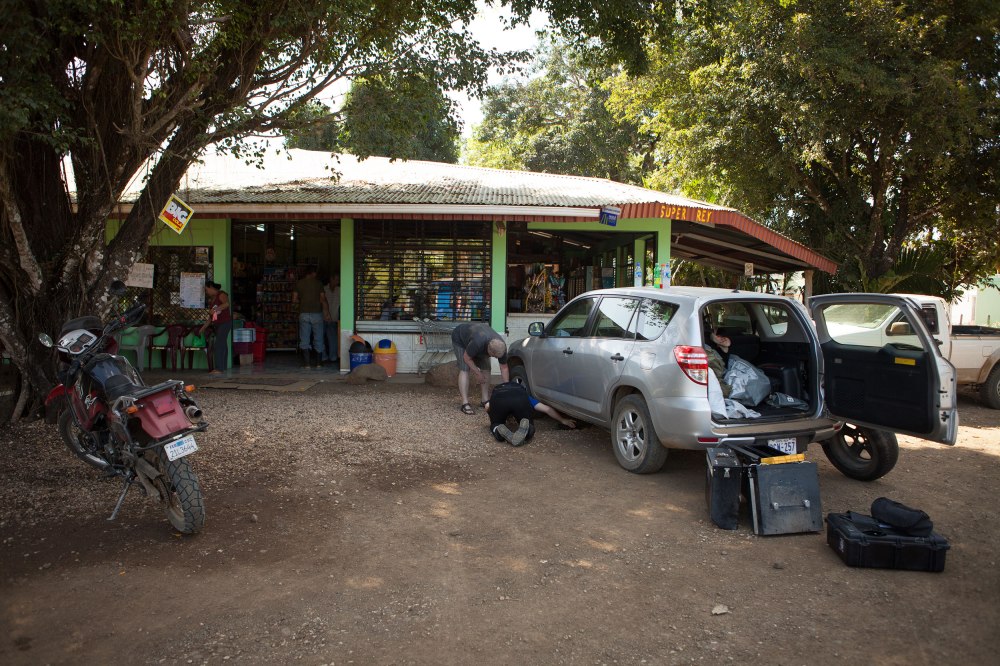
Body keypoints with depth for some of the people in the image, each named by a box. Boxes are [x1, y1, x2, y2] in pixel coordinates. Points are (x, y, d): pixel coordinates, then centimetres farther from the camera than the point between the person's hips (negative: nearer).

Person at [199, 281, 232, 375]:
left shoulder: (221, 294, -5)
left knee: (218, 345, -14)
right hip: (217, 325, 9)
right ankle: (223, 367, 14)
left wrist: (215, 309, -29)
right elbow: (211, 317, 21)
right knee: (222, 345, 10)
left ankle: (219, 369, -16)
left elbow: (227, 303, -27)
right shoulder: (211, 299, 19)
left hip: (225, 323, -9)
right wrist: (203, 327, 20)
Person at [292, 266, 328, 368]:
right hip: (316, 314, -1)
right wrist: (326, 310, 9)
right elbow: (323, 299, -4)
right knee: (318, 339, 9)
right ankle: (318, 362, 11)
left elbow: (294, 299, 2)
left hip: (304, 314, 1)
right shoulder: (318, 283, 0)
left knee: (304, 340, 4)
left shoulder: (299, 283, 4)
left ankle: (307, 363, 0)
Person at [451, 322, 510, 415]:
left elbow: (504, 368, -15)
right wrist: (478, 373, -21)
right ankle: (465, 404, -21)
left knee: (486, 369, -5)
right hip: (460, 339, -6)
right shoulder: (478, 343, -46)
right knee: (464, 369, -18)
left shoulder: (501, 347, -27)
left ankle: (485, 400, 1)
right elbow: (466, 358, -28)